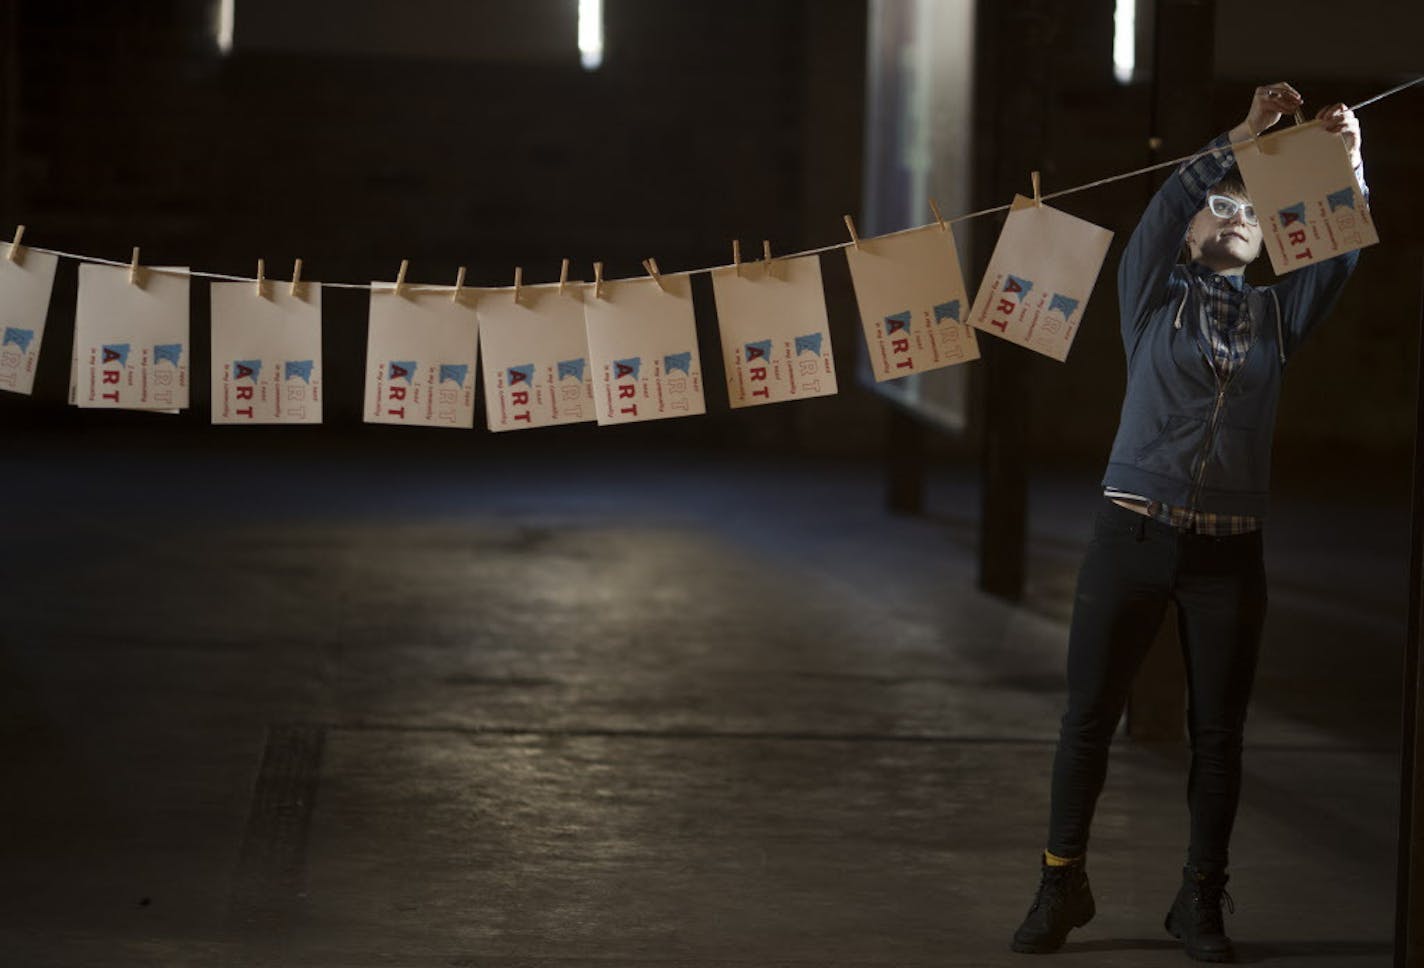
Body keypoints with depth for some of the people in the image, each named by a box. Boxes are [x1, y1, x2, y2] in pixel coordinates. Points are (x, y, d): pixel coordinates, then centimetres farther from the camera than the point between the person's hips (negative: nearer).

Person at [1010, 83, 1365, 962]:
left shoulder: (1277, 313, 13)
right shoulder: (1153, 296, 7)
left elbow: (1339, 254, 0)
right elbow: (1166, 209, -8)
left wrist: (1351, 170, -14)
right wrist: (1244, 136, -14)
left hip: (1229, 552, 2)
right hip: (1134, 536, -2)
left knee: (1219, 730, 5)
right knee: (1090, 717, 1)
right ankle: (1063, 884, 14)